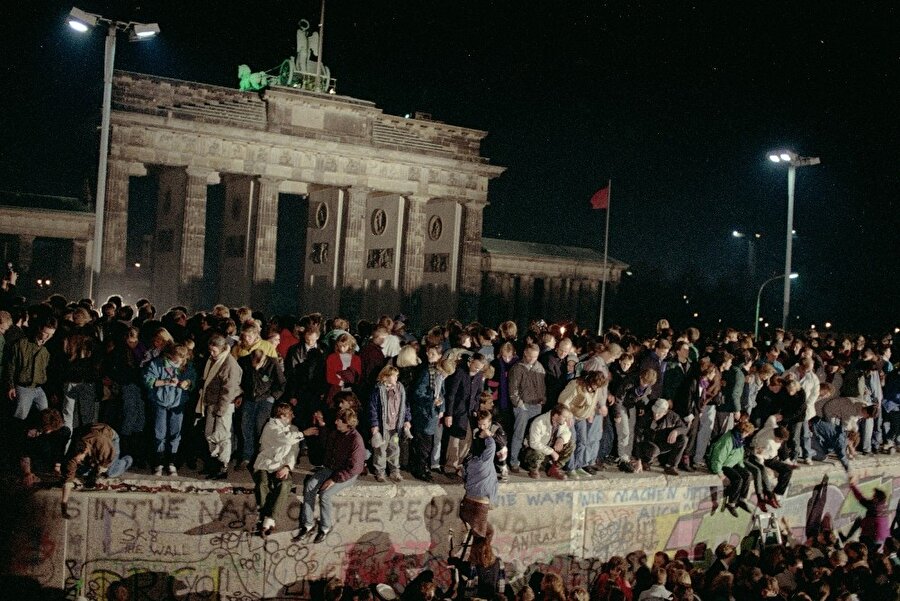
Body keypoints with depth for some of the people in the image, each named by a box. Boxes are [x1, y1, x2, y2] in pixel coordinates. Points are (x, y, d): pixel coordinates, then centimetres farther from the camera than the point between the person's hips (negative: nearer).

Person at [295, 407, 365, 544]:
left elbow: (353, 468, -22)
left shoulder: (355, 440, -21)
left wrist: (334, 480, -22)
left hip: (347, 475, -7)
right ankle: (307, 525, -13)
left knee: (324, 494, -28)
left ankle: (325, 528, -7)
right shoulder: (334, 432, 2)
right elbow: (324, 435, 30)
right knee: (309, 486, -17)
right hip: (330, 468, 7)